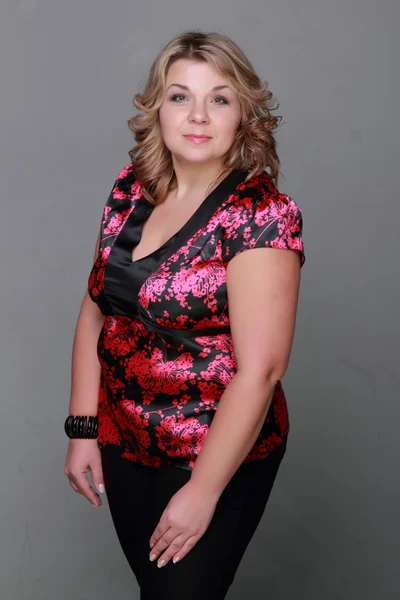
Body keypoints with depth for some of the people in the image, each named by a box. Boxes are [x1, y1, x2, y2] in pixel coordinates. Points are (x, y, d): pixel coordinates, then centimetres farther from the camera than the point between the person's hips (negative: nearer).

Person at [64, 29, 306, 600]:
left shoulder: (261, 214, -20)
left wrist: (203, 492, -19)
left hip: (217, 455, -5)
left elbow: (259, 370, -23)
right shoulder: (131, 189, -2)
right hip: (123, 445, 6)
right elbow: (96, 309, 5)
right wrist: (83, 428, 2)